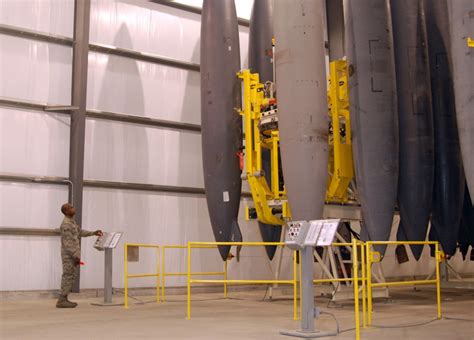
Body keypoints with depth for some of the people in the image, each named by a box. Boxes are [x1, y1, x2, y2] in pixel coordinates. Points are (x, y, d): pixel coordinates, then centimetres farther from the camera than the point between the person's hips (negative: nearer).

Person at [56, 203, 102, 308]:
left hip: (73, 255, 10)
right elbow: (67, 243, -21)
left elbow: (80, 232, 27)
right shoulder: (66, 224, -17)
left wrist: (93, 233, 22)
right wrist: (75, 256, -22)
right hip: (69, 255, -10)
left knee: (70, 277, 11)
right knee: (68, 277, -8)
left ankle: (64, 299, 15)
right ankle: (61, 301, -5)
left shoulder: (72, 222, 14)